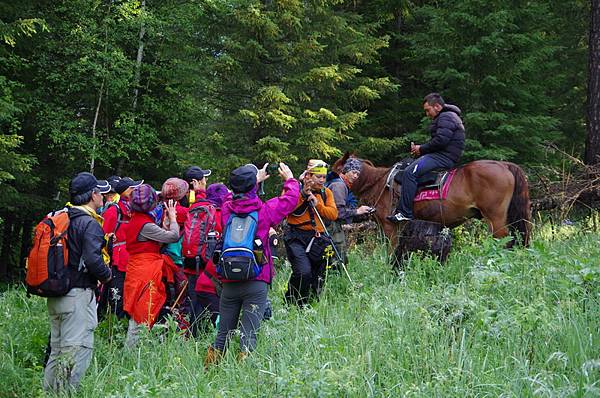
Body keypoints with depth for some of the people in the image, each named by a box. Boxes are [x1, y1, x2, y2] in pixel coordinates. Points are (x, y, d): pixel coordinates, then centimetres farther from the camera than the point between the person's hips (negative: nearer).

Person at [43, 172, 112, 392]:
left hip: (55, 296, 9)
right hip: (78, 295, -9)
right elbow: (92, 259, -23)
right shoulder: (89, 224, -12)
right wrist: (106, 274, -5)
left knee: (57, 349, 15)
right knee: (77, 350, -8)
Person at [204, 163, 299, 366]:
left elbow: (239, 197, 28)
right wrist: (290, 180, 29)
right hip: (256, 283, -3)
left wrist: (256, 180, 39)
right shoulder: (264, 211, -5)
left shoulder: (226, 210, 4)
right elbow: (290, 199, 10)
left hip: (229, 283, 3)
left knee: (223, 333, 12)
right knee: (249, 334, -4)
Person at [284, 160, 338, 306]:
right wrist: (303, 194, -21)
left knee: (317, 276, 8)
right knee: (303, 271, -22)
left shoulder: (326, 192, 13)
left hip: (317, 239, 6)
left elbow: (333, 214, 1)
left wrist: (317, 204, -13)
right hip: (296, 238, -5)